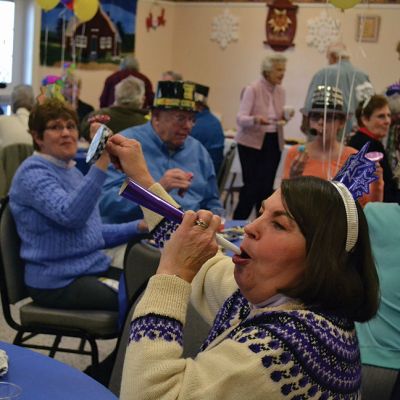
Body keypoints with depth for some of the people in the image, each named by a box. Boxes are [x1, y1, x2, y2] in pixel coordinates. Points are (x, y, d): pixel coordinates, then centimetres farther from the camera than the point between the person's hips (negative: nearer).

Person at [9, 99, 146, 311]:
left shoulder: (72, 171, 17)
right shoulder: (33, 172, -10)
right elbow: (71, 216, -28)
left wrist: (138, 227, 9)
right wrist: (100, 165, -34)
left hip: (95, 268, 9)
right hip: (57, 282, -8)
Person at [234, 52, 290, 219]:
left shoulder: (280, 91, 9)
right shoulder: (252, 89, -10)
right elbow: (240, 118, -16)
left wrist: (284, 117, -5)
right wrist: (256, 119, -35)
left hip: (273, 143, 5)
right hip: (252, 143, -5)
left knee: (267, 186, 2)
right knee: (252, 185, -8)